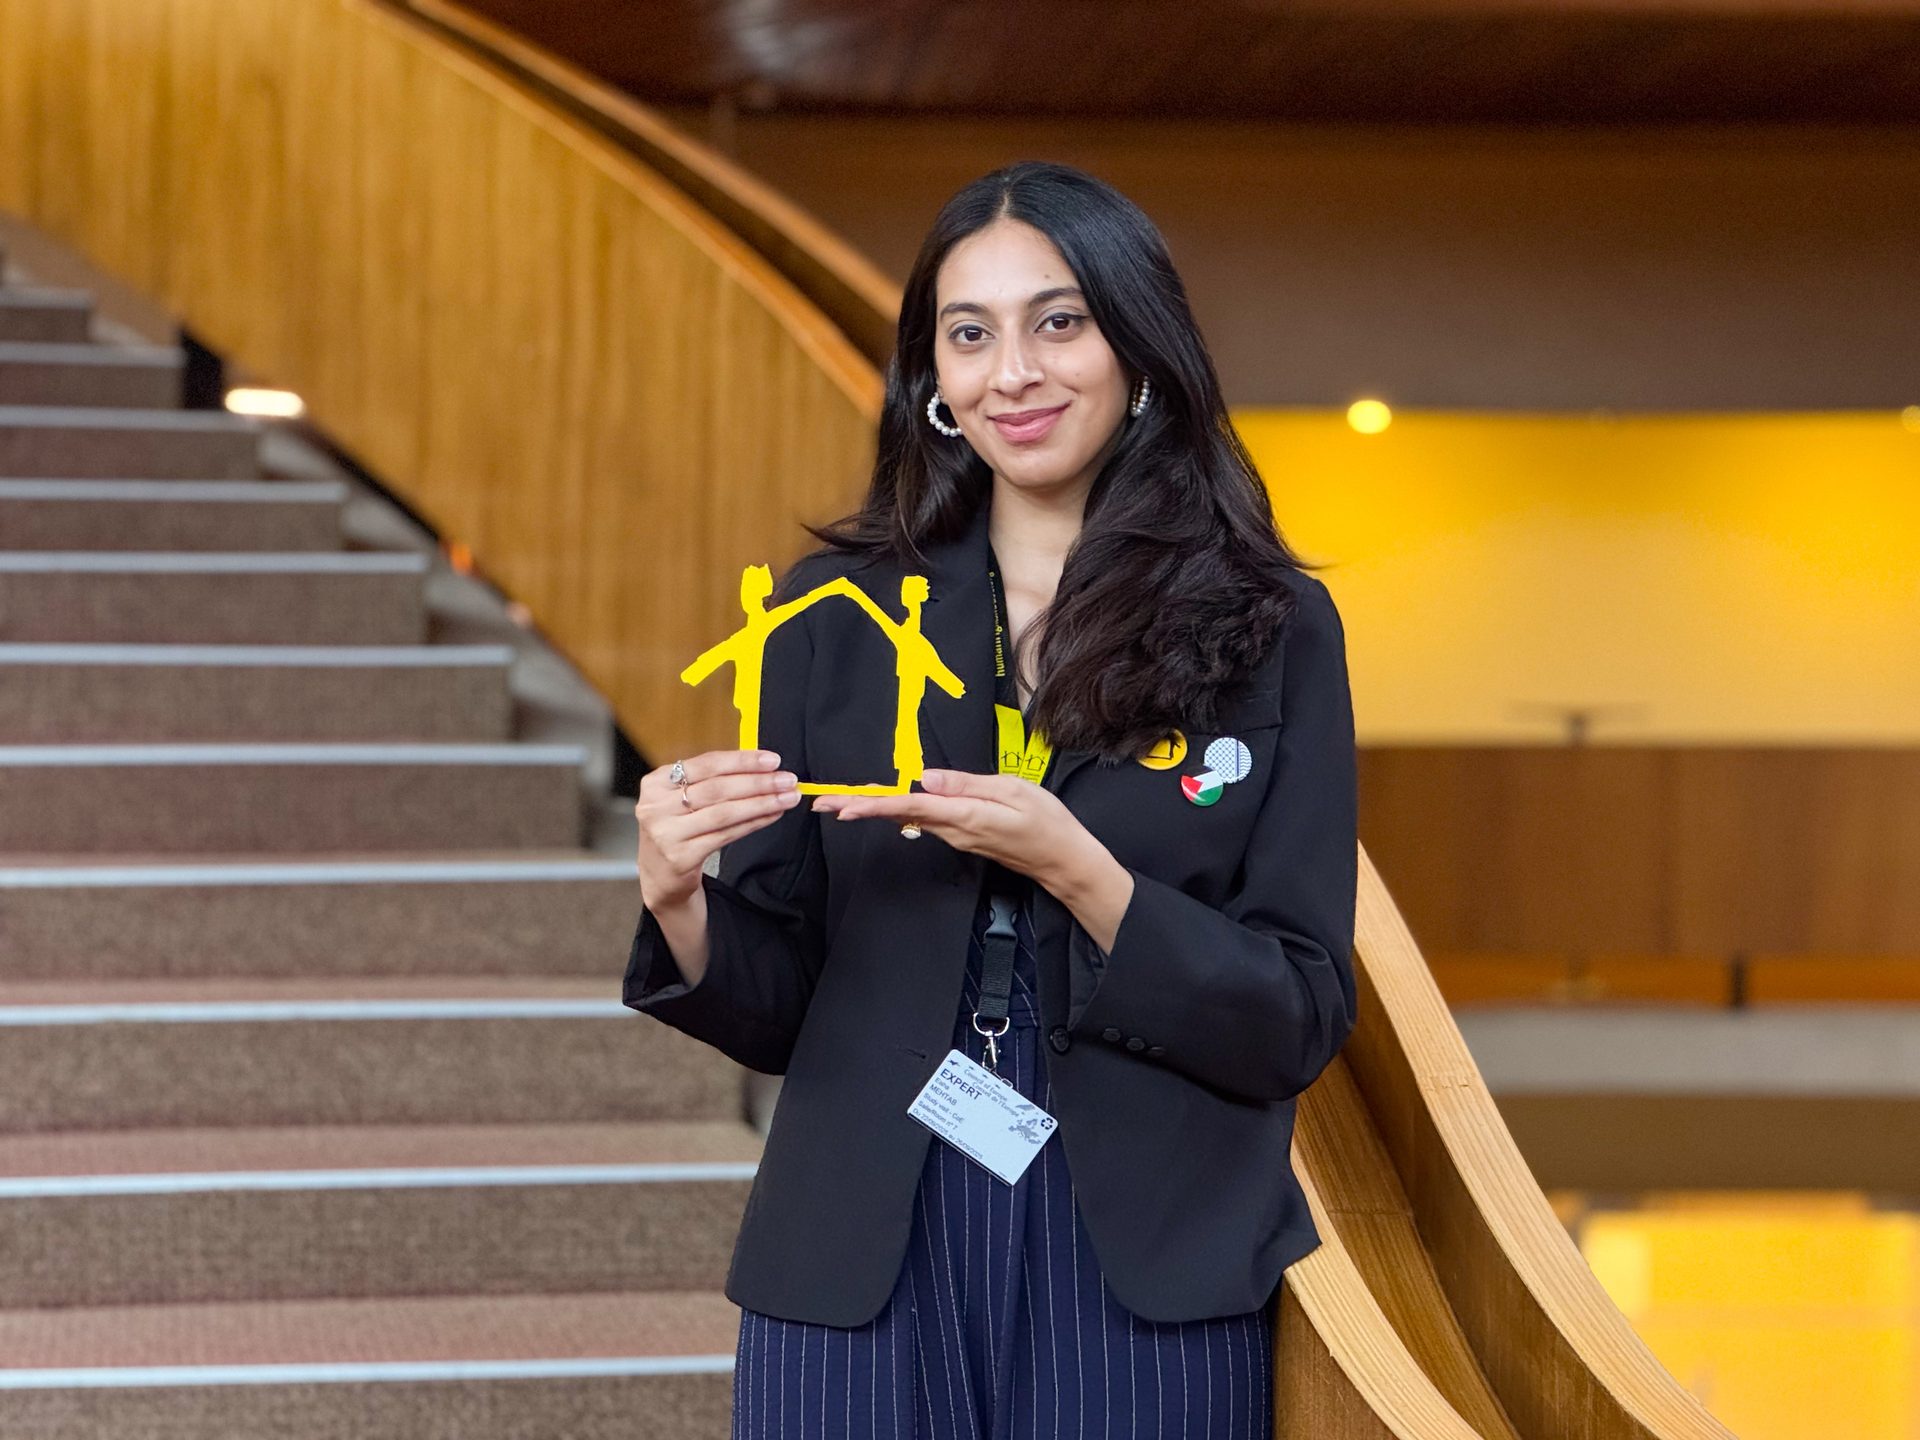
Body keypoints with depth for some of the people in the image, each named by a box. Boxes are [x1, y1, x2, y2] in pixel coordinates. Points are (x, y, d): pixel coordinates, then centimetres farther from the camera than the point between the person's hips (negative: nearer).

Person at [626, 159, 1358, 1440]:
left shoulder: (1271, 628, -2)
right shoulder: (835, 619, 3)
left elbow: (1300, 1024, -5)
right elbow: (776, 1012, 5)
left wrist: (1075, 868, -19)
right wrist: (681, 903, -16)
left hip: (1144, 1278, -1)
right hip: (863, 1271, 2)